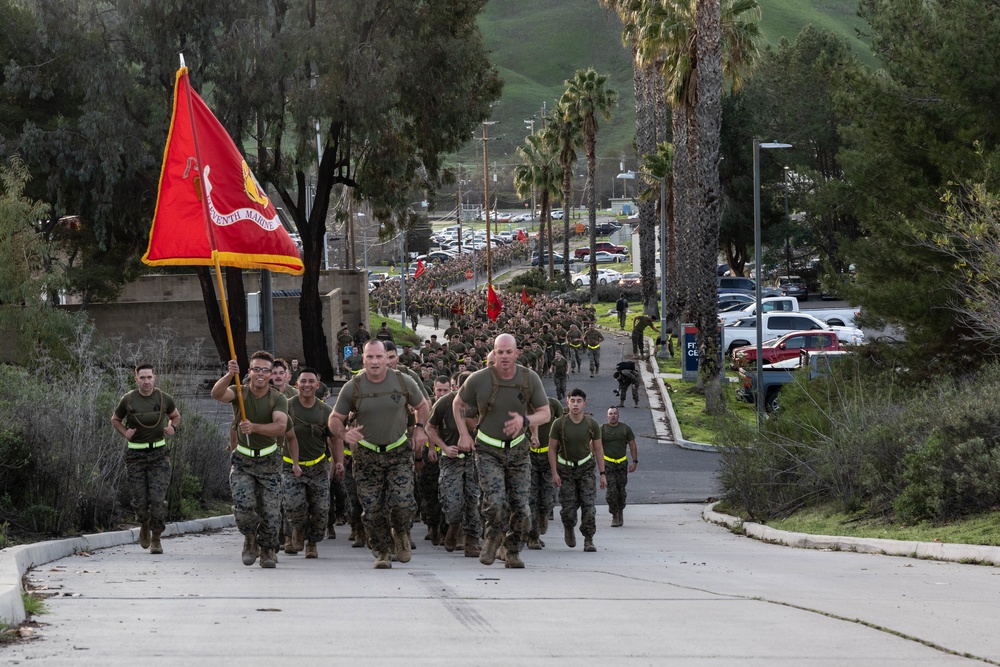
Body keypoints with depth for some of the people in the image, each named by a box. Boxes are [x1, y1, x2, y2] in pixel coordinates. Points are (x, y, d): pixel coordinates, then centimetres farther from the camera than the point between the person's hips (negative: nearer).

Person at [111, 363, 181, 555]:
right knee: (140, 501, 0)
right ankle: (144, 525, 33)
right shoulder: (128, 400, -4)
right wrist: (125, 432, -8)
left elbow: (176, 416, 18)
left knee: (158, 498, -12)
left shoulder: (164, 399, -1)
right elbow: (115, 420, 12)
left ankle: (156, 539, 3)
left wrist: (172, 427, -4)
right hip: (135, 454, 0)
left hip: (158, 453, 0)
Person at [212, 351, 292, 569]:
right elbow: (217, 394, -29)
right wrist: (229, 375, -48)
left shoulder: (278, 400, -8)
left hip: (269, 462, 0)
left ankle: (267, 550, 23)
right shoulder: (240, 393, -6)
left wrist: (254, 427, -42)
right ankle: (250, 539, 12)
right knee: (243, 506, -18)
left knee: (271, 512, -2)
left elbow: (280, 427, -26)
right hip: (242, 461, 0)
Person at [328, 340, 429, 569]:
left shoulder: (403, 382, -3)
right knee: (372, 509, -1)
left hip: (399, 452, 0)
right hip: (367, 454, 1)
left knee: (402, 502, -15)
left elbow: (421, 406, 15)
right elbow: (335, 419, 1)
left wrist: (420, 428, -2)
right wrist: (345, 434, -20)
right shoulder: (353, 388, -4)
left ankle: (401, 533, 17)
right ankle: (383, 552, 15)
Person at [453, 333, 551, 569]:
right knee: (495, 501, -19)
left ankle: (513, 551, 21)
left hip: (518, 450, 2)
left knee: (520, 506, -1)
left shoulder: (530, 379, -9)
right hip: (488, 450, -2)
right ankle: (494, 537, 12)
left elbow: (545, 413, -1)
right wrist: (464, 434, -1)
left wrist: (524, 421, -21)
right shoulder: (479, 380, -13)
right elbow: (458, 404, 6)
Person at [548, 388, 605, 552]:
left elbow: (598, 450, 2)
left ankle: (588, 540, -6)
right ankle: (569, 528, 29)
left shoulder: (592, 425, -7)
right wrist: (554, 473, -10)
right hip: (565, 468, -1)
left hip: (585, 467, 1)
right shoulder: (559, 424, -12)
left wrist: (602, 474, -1)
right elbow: (552, 449, -4)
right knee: (568, 507, -4)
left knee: (589, 505, -12)